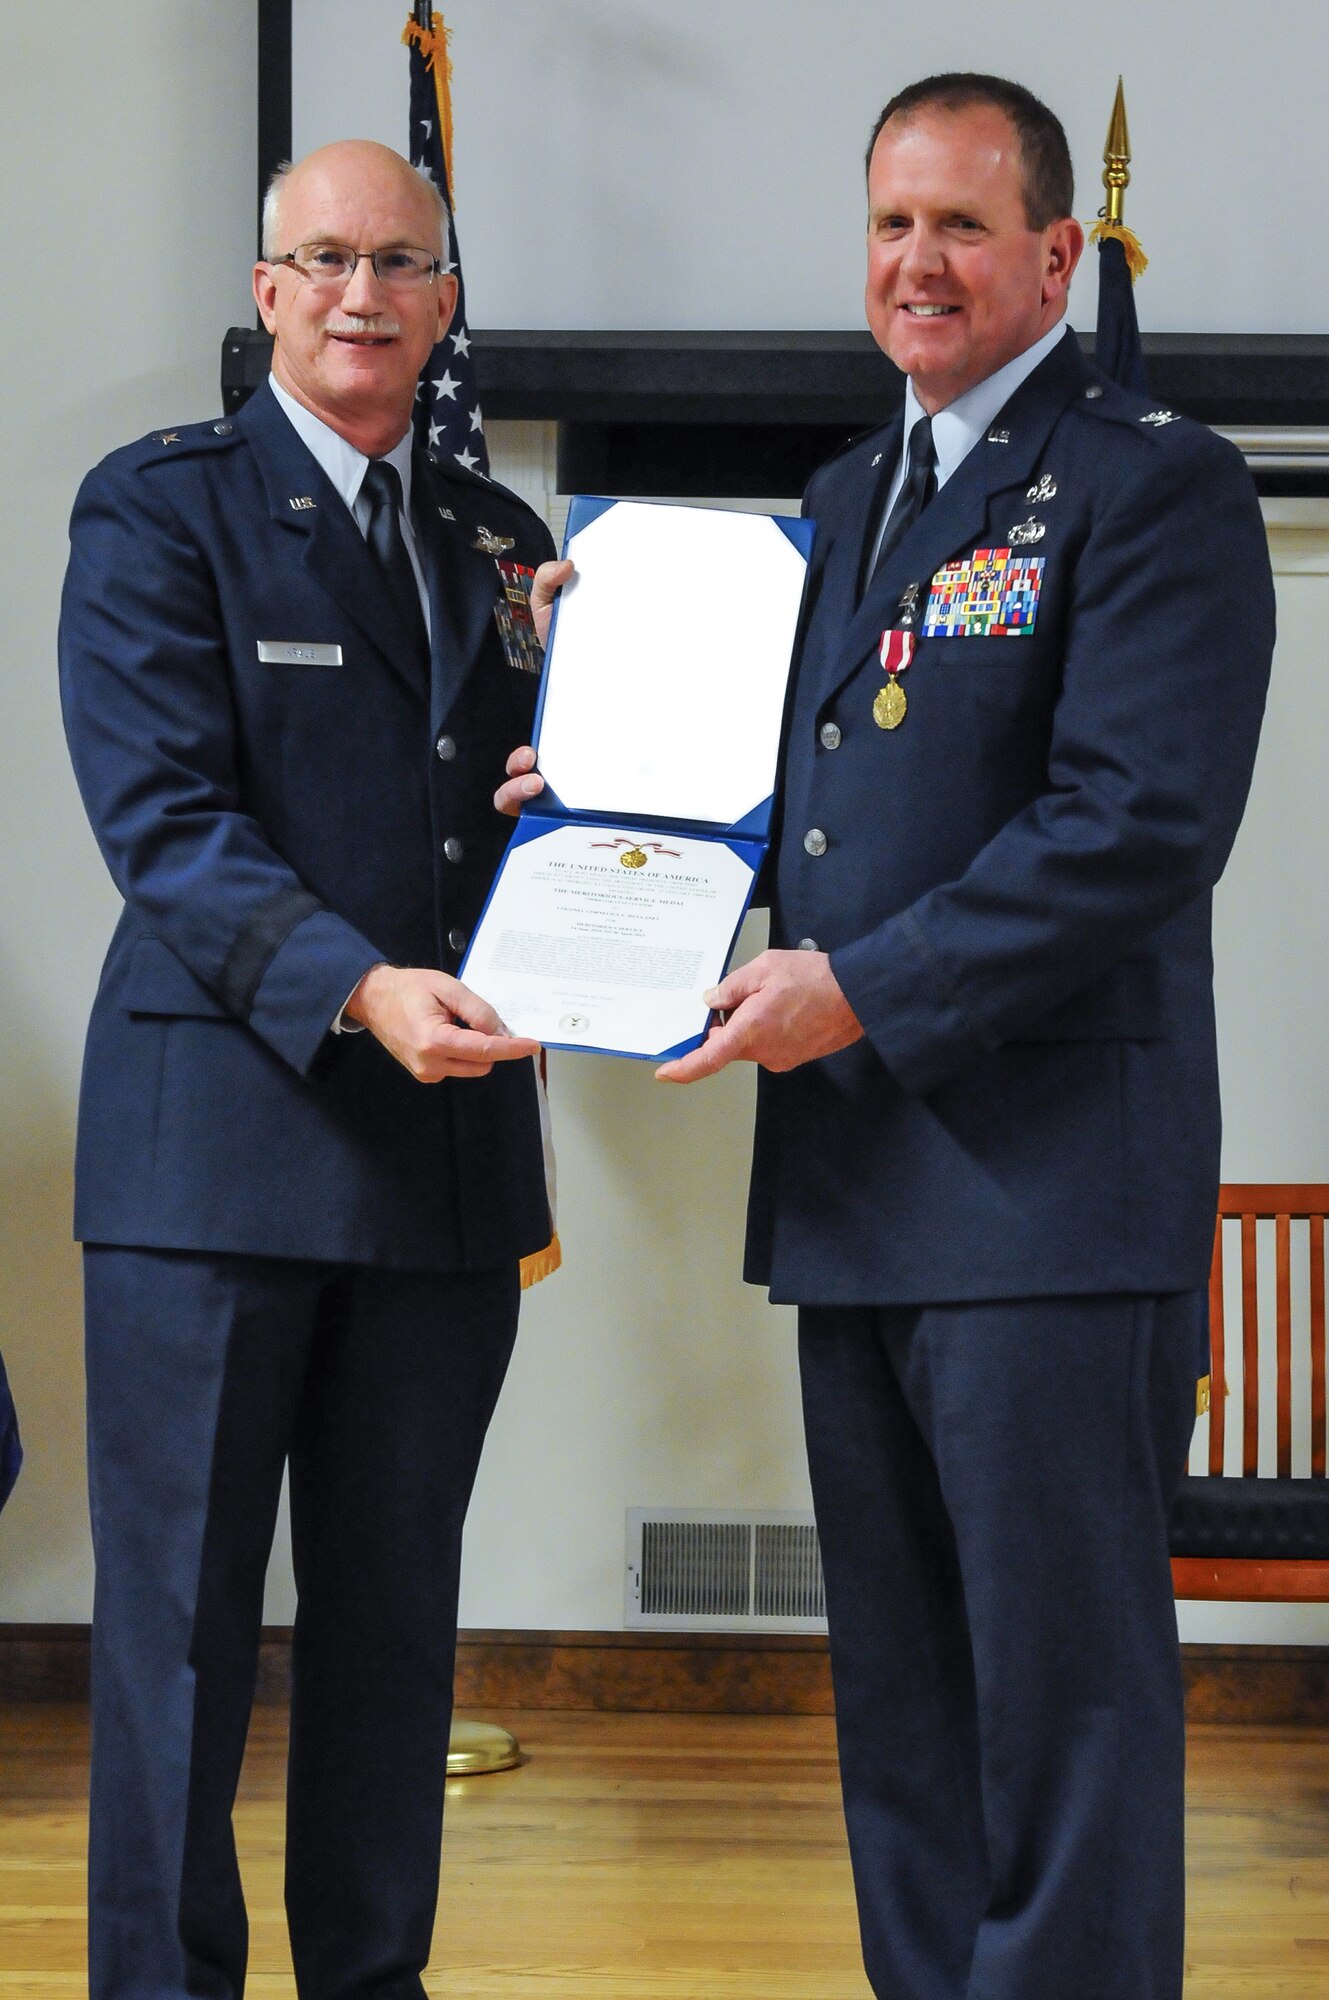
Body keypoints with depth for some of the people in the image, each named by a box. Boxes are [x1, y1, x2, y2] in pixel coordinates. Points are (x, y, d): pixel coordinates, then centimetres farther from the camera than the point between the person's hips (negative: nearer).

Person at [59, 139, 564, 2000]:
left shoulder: (498, 539, 16)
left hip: (447, 1141, 5)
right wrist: (360, 988, -25)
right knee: (180, 1605, 0)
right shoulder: (158, 512, -1)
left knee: (398, 1607, 10)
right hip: (218, 1132, -5)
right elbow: (162, 816, -12)